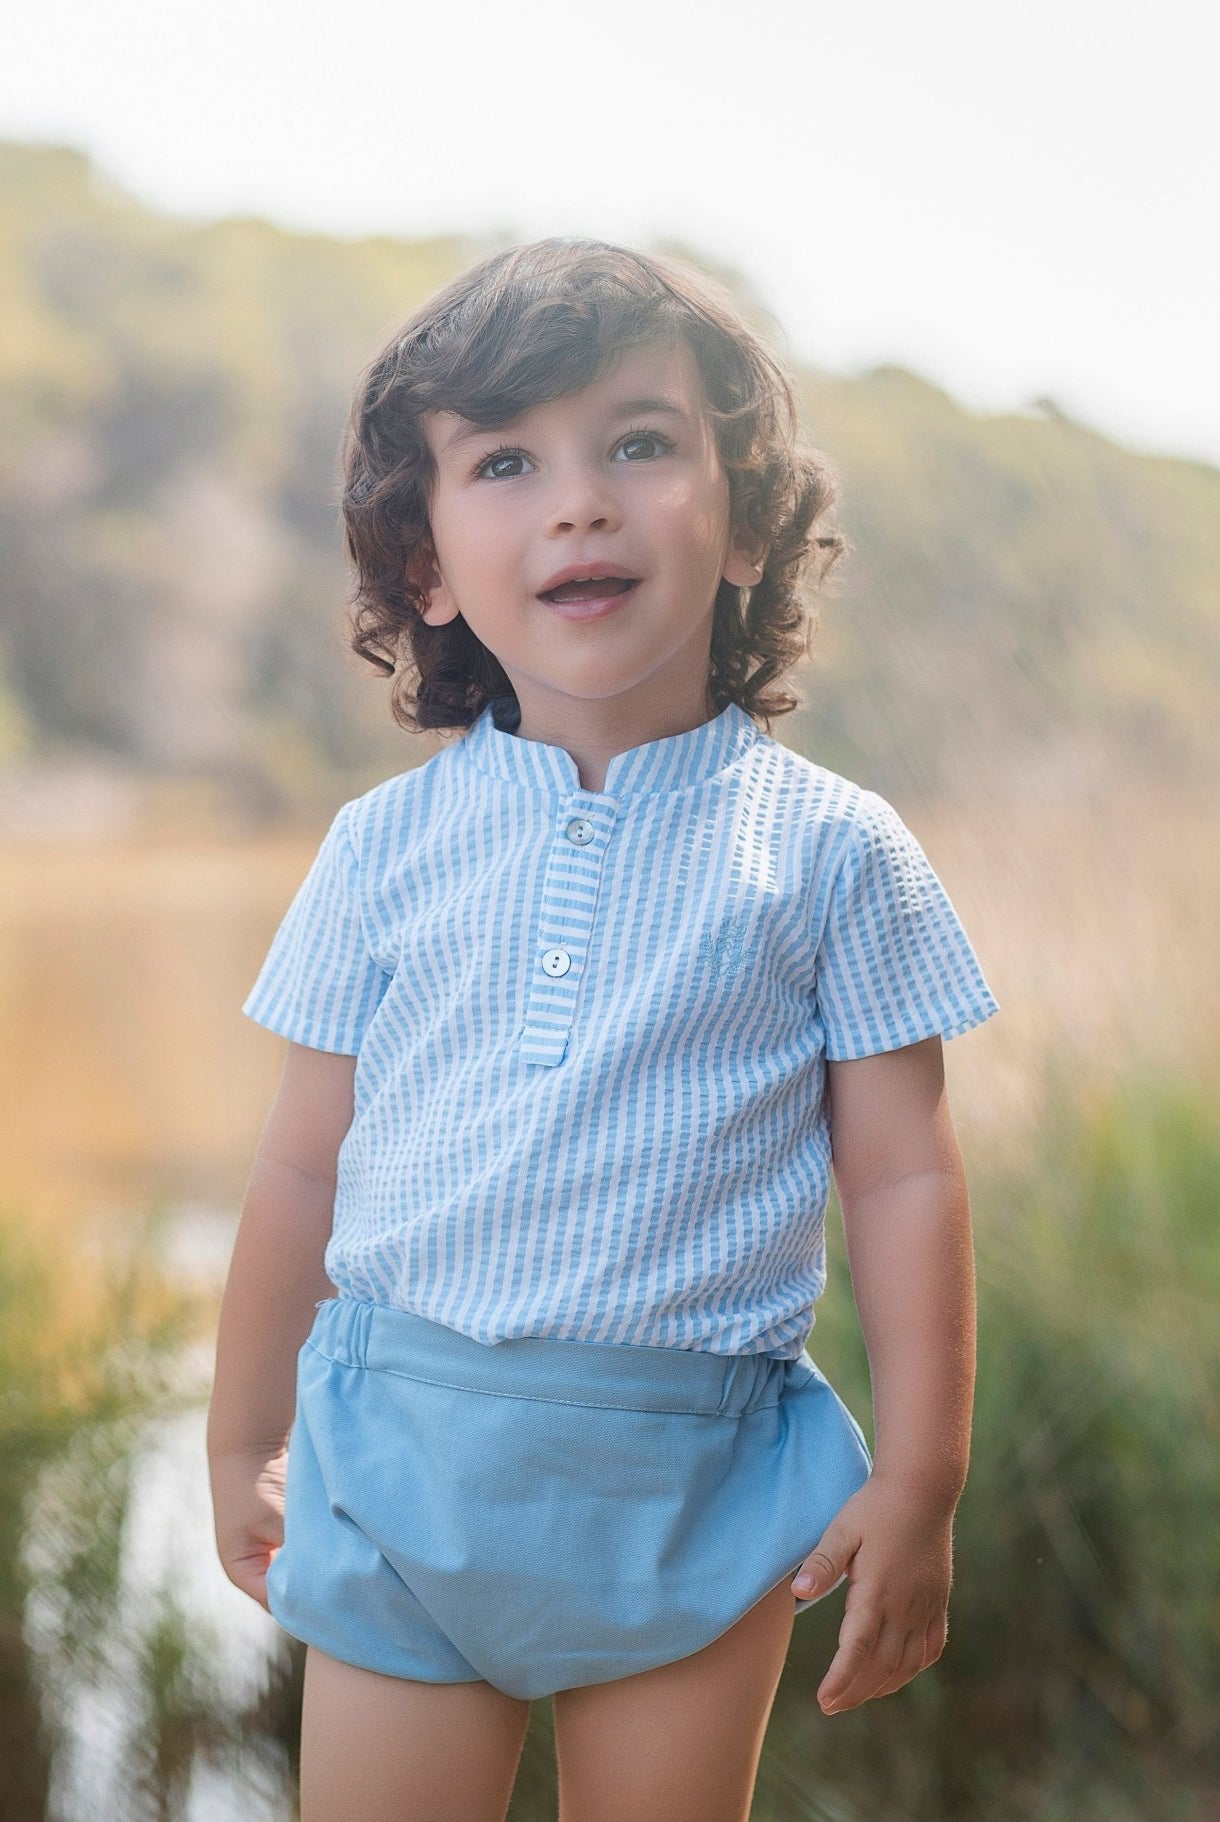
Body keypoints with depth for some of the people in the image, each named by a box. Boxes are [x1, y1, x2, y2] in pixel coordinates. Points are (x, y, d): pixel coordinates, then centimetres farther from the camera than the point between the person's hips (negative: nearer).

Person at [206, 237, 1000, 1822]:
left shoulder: (830, 849, -3)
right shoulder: (387, 848, 2)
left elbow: (904, 1178, -1)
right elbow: (303, 1171, 7)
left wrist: (920, 1482, -3)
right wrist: (243, 1450, 13)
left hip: (695, 1484, -1)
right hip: (403, 1454, 1)